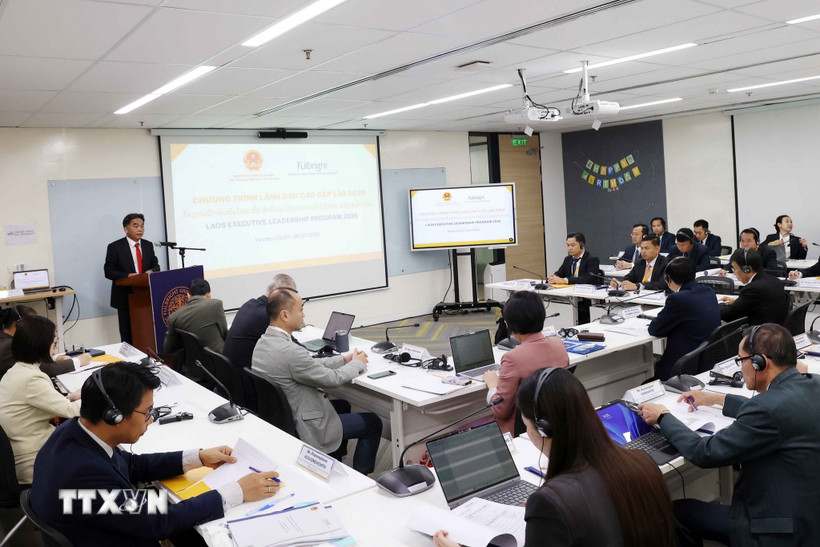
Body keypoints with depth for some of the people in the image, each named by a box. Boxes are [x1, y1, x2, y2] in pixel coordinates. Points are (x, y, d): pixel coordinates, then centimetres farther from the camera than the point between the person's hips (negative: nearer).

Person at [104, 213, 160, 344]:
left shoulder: (148, 245, 11)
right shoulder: (115, 247, -4)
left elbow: (156, 265, 15)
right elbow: (108, 271, -6)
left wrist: (151, 271, -8)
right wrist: (128, 276, -20)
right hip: (126, 298, -4)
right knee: (128, 337, 2)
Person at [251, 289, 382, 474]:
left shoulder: (263, 342, -1)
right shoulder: (289, 351, -31)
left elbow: (310, 364, 7)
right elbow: (331, 379, -19)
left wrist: (345, 359, 5)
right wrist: (357, 363, -1)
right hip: (302, 429, -9)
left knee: (343, 405, 30)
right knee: (373, 423, 5)